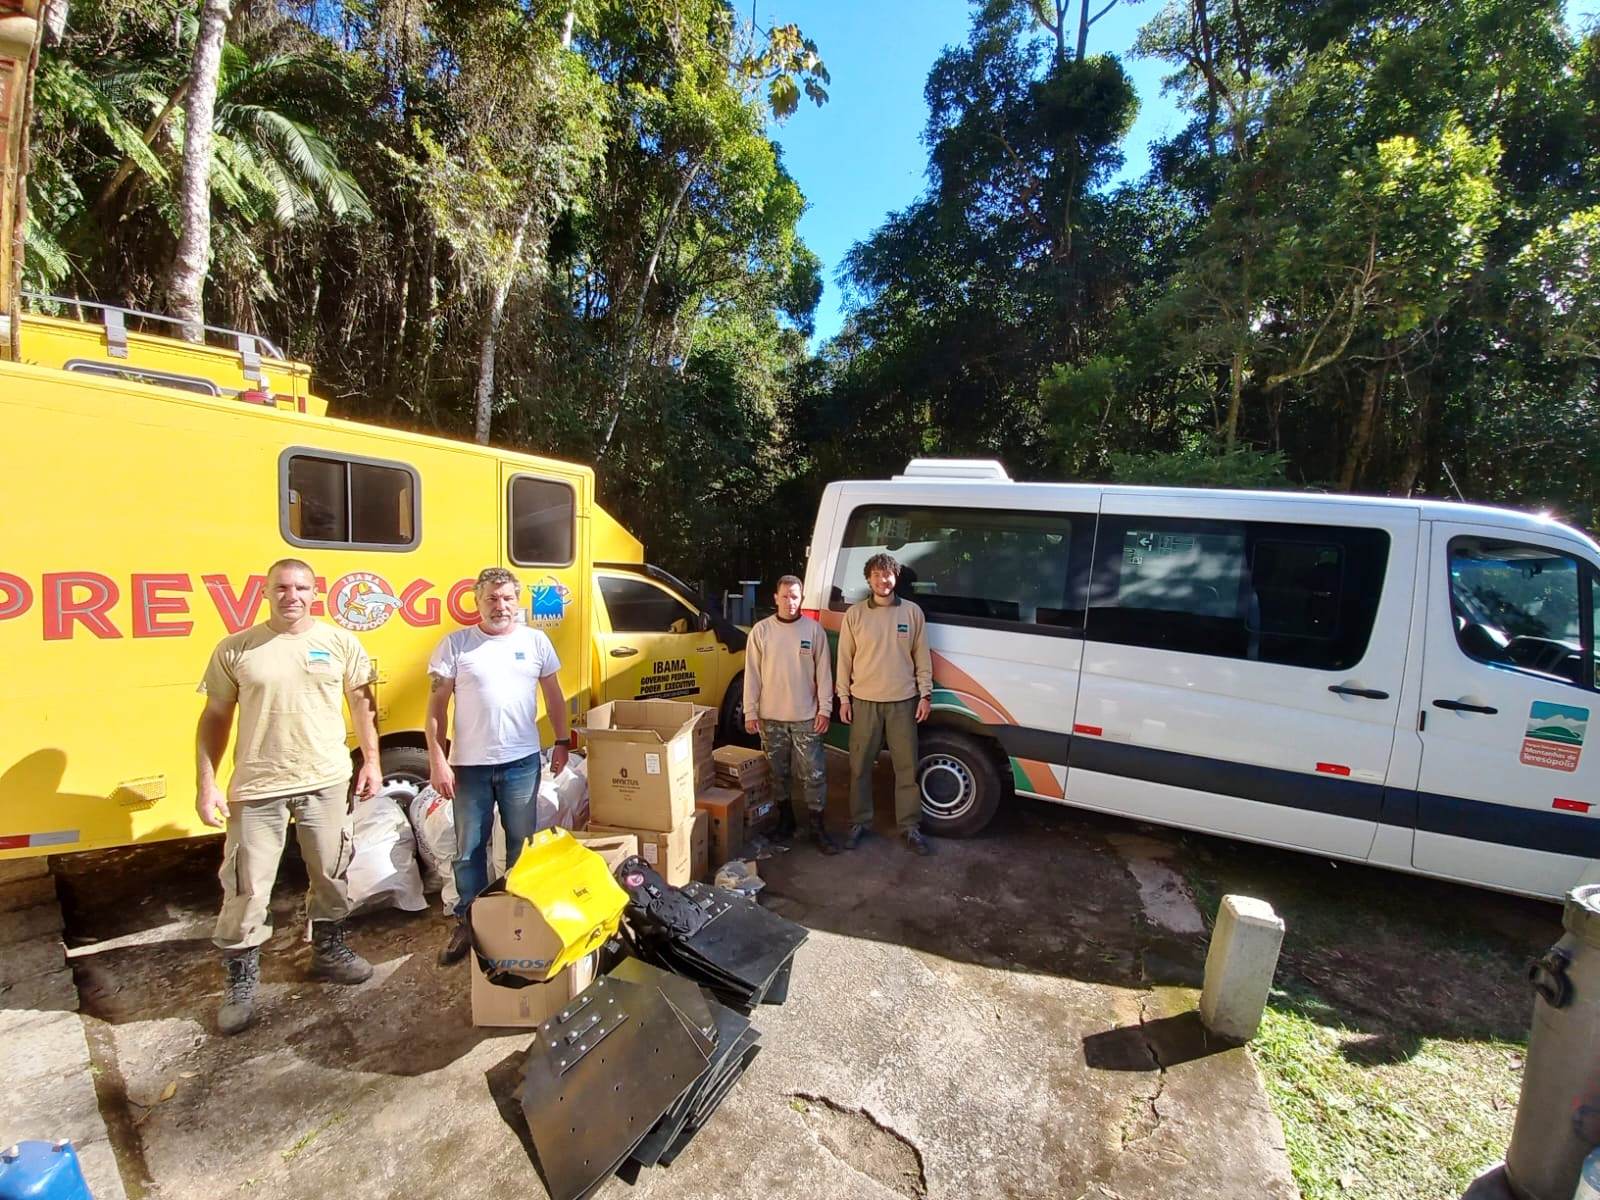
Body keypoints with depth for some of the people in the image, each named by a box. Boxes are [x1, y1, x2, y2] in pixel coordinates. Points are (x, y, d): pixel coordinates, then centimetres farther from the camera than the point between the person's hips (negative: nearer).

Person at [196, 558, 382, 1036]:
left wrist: (371, 759, 3)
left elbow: (362, 702, 6)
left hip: (326, 782, 2)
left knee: (331, 874, 16)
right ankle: (241, 982, 27)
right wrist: (206, 785, -3)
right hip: (256, 787, -1)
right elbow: (214, 718, 1)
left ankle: (328, 951, 37)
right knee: (245, 888, 6)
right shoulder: (235, 649, -3)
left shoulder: (340, 643, -1)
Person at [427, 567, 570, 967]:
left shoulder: (536, 641, 1)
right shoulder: (455, 644, -4)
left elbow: (553, 695, 9)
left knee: (522, 844, 14)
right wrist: (437, 760, -7)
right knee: (469, 850, 11)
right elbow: (436, 705, -2)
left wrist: (562, 743, 6)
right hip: (469, 765, -1)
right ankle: (467, 922, 29)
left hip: (522, 762, 1)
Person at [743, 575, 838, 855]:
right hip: (771, 717, 1)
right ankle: (785, 818, 31)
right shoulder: (761, 630, -1)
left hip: (806, 717, -1)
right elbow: (752, 673, 0)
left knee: (814, 774, 1)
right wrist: (750, 711, -3)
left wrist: (824, 709, -3)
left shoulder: (814, 629, -2)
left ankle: (817, 827, 13)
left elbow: (823, 672, 1)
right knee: (777, 772, 13)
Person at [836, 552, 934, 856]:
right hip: (864, 701, 0)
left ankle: (910, 827, 19)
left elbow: (922, 657, 5)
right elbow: (845, 658, 2)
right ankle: (860, 822, 23)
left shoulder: (912, 612, 2)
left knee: (907, 766, 6)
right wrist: (843, 698, -1)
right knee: (860, 766, 8)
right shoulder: (855, 614, 0)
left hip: (903, 702, 0)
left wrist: (925, 695, 0)